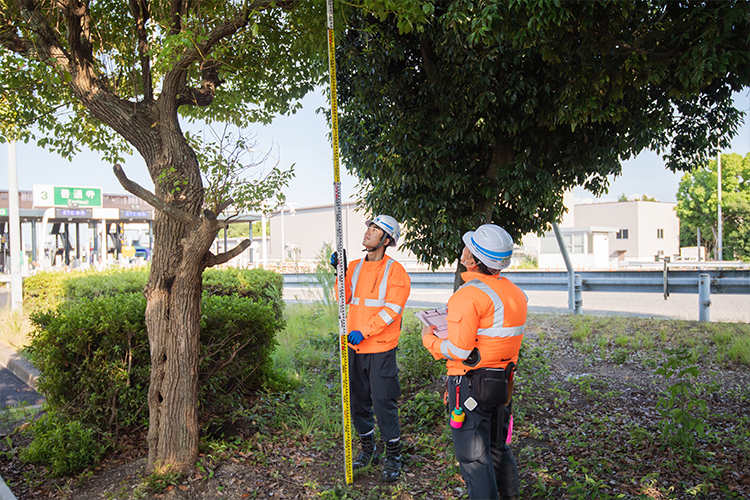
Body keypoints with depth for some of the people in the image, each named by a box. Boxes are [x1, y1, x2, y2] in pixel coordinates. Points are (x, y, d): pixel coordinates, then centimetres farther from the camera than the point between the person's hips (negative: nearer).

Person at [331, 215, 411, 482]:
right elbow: (344, 299, 4)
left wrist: (364, 332, -21)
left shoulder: (395, 270, -8)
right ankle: (368, 449, 33)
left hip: (380, 349, -6)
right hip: (355, 347, 6)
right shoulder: (355, 266, 9)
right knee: (357, 400, 14)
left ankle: (393, 456, 18)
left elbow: (391, 309, -15)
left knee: (383, 402, 0)